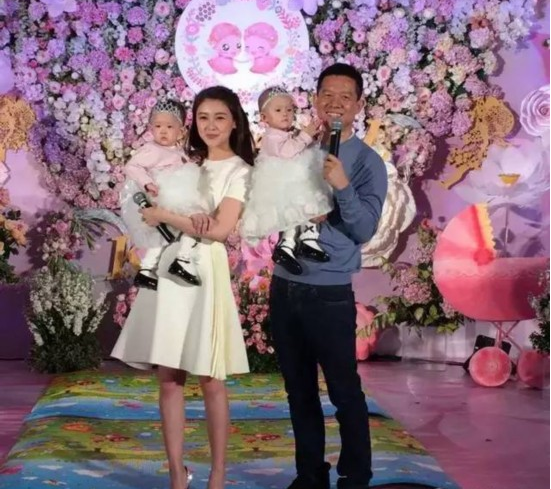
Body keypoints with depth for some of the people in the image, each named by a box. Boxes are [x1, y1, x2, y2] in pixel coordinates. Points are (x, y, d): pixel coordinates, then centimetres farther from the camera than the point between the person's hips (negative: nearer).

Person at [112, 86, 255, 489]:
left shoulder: (239, 170, 2)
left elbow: (220, 229, -10)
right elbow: (149, 208, 9)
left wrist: (163, 215, -6)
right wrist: (189, 220, -11)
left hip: (204, 272, -4)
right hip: (167, 268, 4)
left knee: (210, 379, 0)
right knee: (169, 377, 3)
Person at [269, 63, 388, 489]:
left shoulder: (367, 162, -6)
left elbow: (365, 230, -15)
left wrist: (343, 187, -28)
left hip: (330, 294, -5)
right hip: (284, 287, 5)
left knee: (344, 391, 3)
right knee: (299, 390, 14)